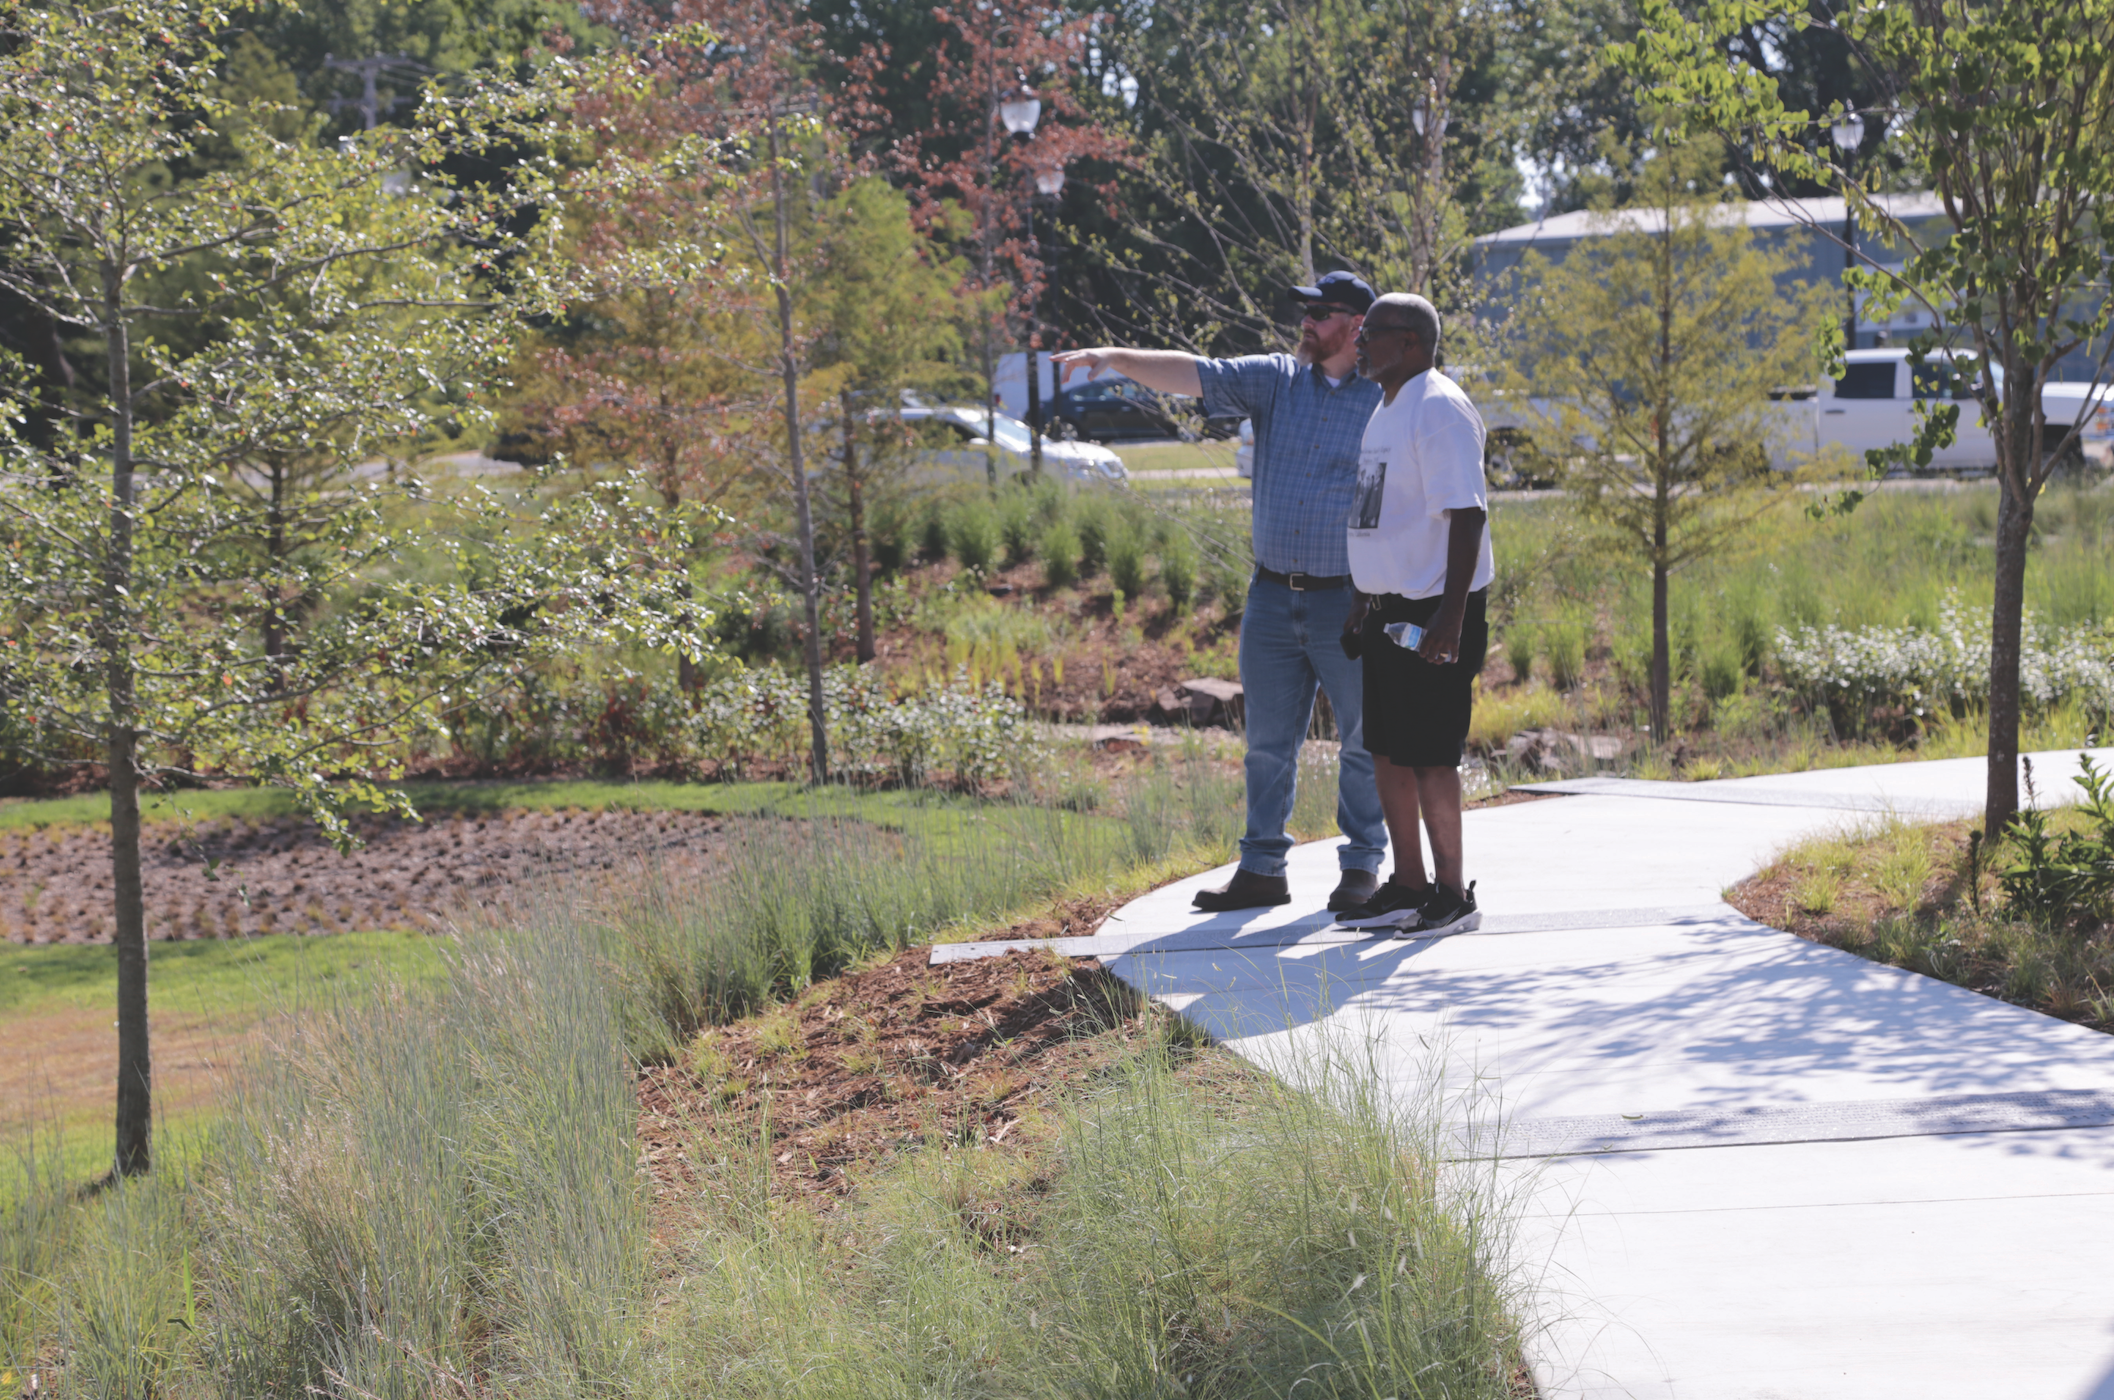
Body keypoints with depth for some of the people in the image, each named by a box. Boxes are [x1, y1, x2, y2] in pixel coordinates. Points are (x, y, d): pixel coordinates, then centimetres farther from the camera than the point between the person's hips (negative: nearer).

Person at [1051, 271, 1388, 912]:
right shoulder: (1275, 380, 6)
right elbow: (1194, 374, -4)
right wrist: (1112, 357, -18)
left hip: (1349, 601, -4)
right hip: (1272, 597, 4)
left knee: (1363, 740, 4)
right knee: (1268, 740, 9)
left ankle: (1362, 866, 17)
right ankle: (1261, 869, 17)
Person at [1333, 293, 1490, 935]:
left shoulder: (1439, 409, -15)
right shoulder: (1386, 408, 16)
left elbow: (1467, 514, -20)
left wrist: (1451, 616, -25)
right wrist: (1363, 601, 23)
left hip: (1432, 612, -10)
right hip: (1386, 611, 10)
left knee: (1429, 753, -6)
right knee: (1387, 749, 12)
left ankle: (1452, 893, 3)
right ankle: (1407, 887, 21)